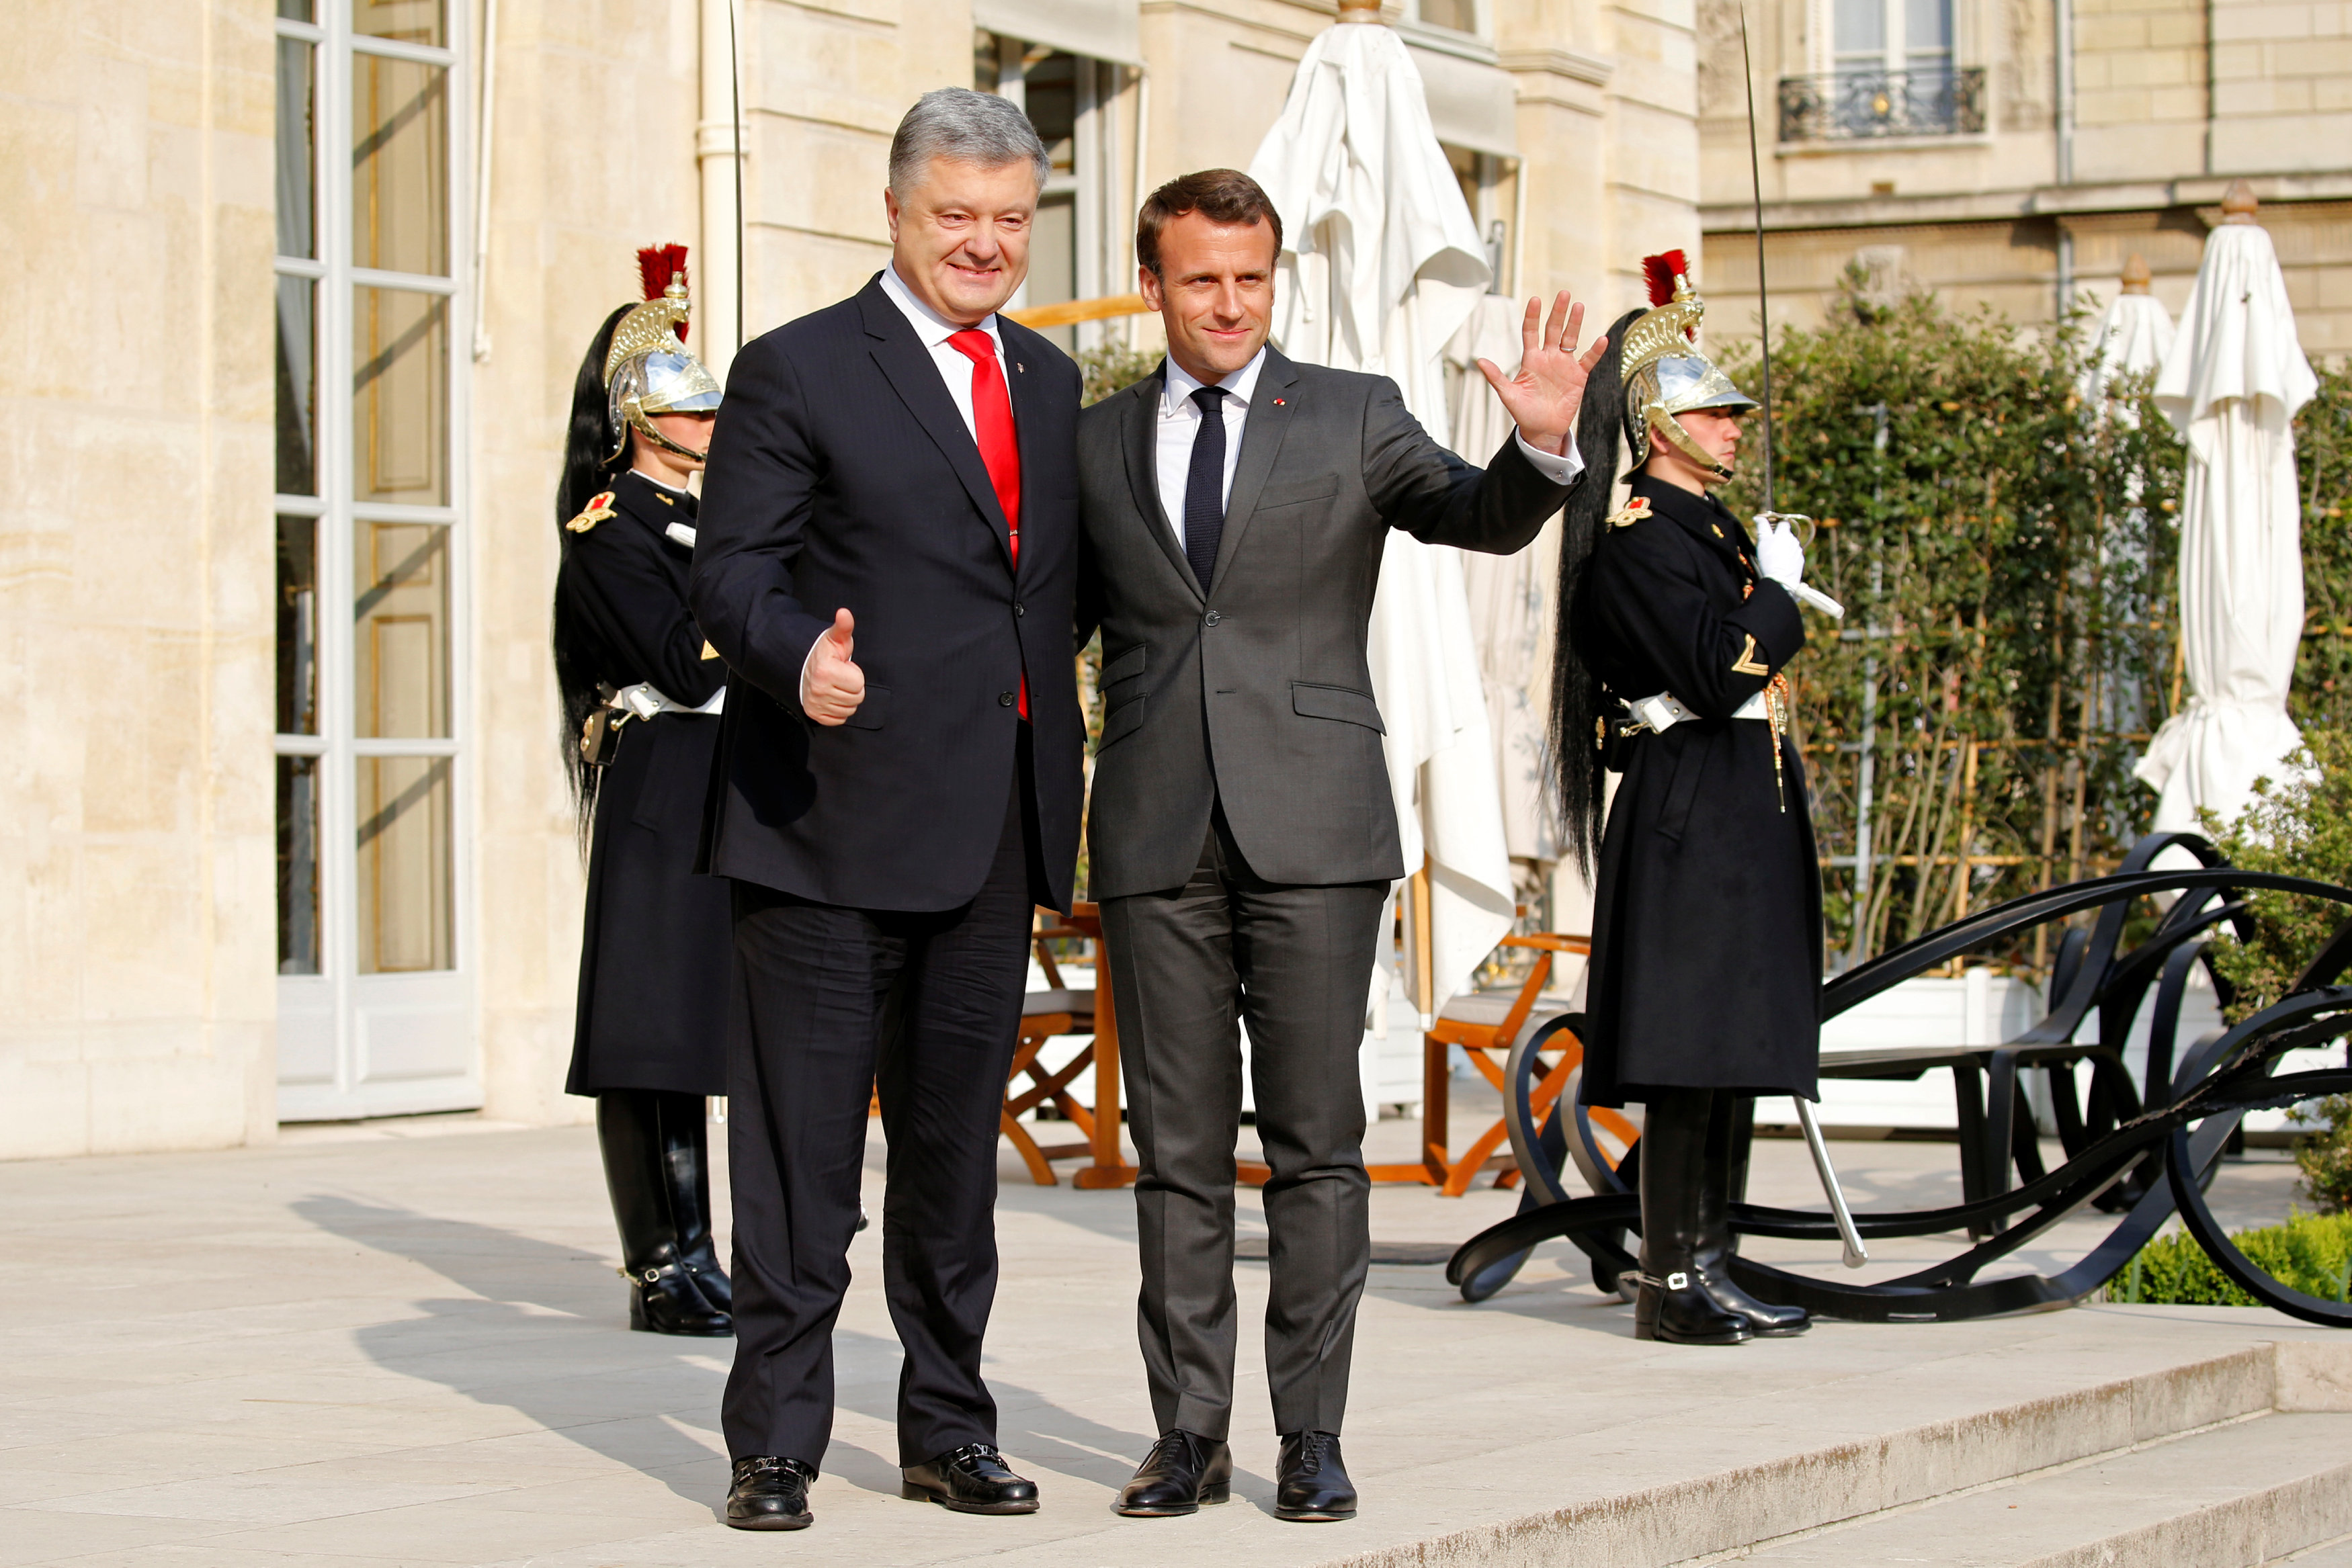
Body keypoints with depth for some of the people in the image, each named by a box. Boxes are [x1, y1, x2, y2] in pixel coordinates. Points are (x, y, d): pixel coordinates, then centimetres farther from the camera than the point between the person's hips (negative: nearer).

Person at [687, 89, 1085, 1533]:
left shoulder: (1050, 383, 16)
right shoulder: (798, 373, -3)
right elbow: (734, 572, -9)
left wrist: (1061, 799, 11)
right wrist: (799, 659, -29)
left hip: (995, 822, 6)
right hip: (834, 816, -6)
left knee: (958, 1133, 13)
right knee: (802, 1137, -1)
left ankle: (949, 1427, 22)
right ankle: (778, 1440, 6)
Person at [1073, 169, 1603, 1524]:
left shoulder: (1354, 418, 5)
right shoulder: (1099, 444, 12)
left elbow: (1482, 520, -9)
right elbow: (1067, 616, 20)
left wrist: (1543, 447, -30)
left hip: (1310, 830, -2)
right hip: (1157, 838, 2)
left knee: (1316, 1142, -1)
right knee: (1178, 1149, 4)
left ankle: (1313, 1435, 5)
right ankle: (1190, 1433, 11)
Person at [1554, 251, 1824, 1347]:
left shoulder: (1710, 527, 18)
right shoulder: (1636, 538, -12)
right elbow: (1719, 674, -23)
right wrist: (1778, 588, -10)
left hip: (1745, 818, 10)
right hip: (1689, 819, -10)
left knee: (1733, 1050, 10)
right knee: (1688, 1059, -9)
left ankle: (1711, 1268, 14)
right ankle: (1671, 1285, -7)